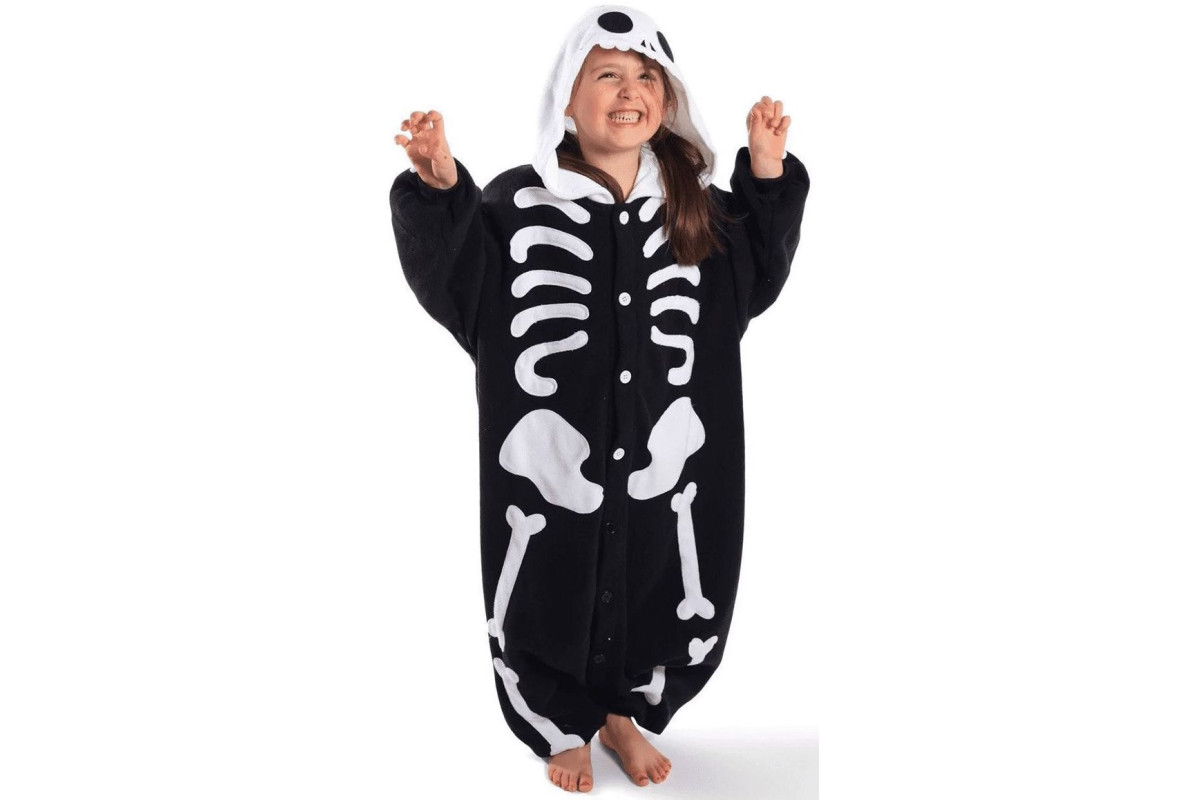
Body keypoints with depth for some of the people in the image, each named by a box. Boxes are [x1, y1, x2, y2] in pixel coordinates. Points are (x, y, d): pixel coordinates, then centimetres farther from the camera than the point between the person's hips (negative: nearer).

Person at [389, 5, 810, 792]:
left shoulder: (694, 206, 2)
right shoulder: (520, 203, -10)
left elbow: (753, 280, 10)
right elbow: (454, 280, -17)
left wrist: (768, 175, -1)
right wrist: (438, 188, -34)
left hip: (664, 462, 4)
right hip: (550, 464, -3)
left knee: (671, 601, 17)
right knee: (549, 601, 13)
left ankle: (625, 712, 46)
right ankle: (564, 728, 42)